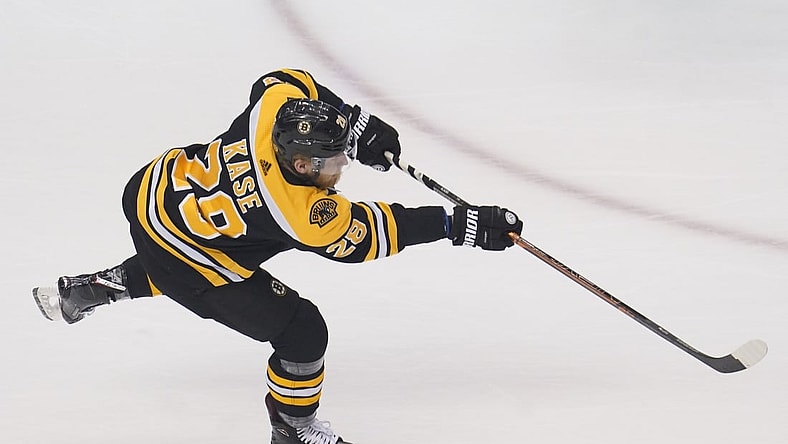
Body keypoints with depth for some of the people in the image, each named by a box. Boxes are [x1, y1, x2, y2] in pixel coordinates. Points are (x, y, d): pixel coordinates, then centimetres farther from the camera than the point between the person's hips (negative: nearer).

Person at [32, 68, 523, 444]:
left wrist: (355, 120, -1)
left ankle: (85, 291, 55)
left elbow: (290, 82, 4)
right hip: (184, 257, -8)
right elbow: (370, 234, -22)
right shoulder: (302, 213, -32)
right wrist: (462, 226, -21)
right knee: (302, 330, -2)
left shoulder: (277, 106, -20)